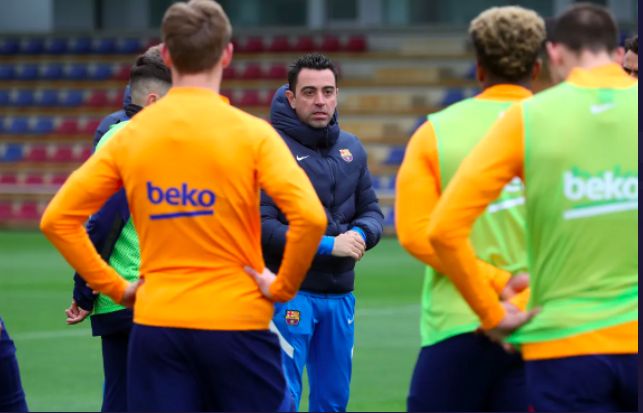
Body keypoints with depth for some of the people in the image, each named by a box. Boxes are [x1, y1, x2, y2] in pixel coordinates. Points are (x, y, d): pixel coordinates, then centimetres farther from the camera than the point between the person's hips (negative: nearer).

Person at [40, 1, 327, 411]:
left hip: (155, 324, 3)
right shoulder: (250, 133, -7)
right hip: (237, 323, -3)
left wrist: (115, 286, 7)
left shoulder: (130, 135, 3)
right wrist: (283, 286, -6)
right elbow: (310, 217, -19)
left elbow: (58, 219, 3)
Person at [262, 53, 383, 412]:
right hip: (289, 294, -7)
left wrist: (361, 234, -8)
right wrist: (328, 245, -19)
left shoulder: (351, 148, 11)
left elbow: (372, 211, 16)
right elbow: (261, 226, -17)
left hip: (340, 296, 7)